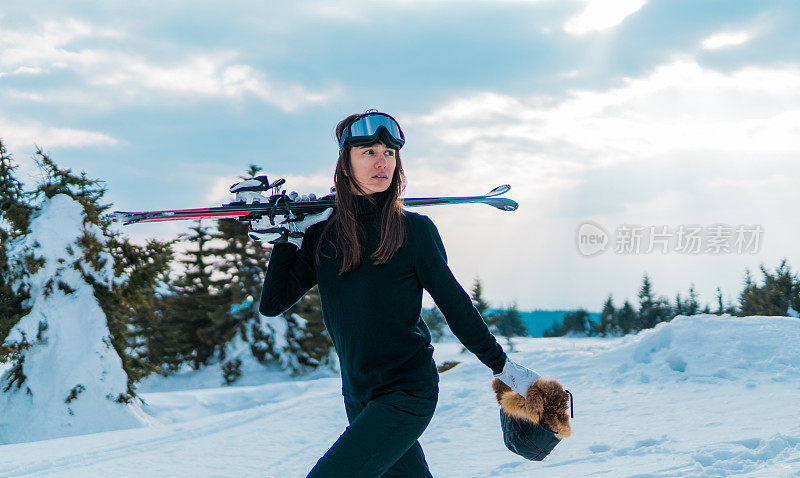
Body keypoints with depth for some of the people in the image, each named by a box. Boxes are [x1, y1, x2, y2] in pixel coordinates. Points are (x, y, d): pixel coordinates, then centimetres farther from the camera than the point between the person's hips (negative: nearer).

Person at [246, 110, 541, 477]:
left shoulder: (414, 229, -8)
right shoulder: (322, 232, 1)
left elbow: (454, 303, -1)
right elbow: (272, 305, -1)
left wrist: (502, 366, 2)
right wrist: (285, 238, -8)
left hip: (408, 392, -5)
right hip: (357, 397, 5)